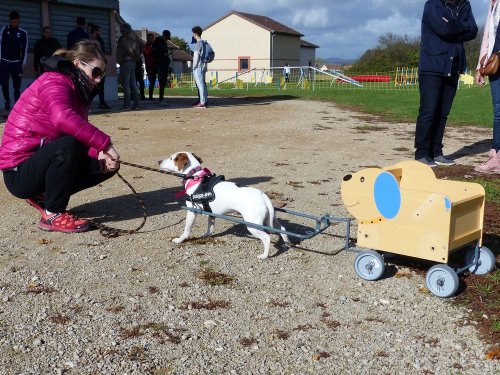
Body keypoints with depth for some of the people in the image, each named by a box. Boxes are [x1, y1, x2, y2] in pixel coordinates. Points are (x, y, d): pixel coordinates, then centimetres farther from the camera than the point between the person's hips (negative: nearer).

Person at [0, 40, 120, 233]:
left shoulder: (78, 91, 11)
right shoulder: (54, 81, -16)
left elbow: (82, 141, 3)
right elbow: (62, 117, -40)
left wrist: (100, 155, -17)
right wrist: (104, 143, -36)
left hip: (41, 162, 9)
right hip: (19, 172, -9)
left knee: (107, 164, 6)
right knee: (68, 146, -35)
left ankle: (43, 196, 9)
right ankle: (53, 215, -18)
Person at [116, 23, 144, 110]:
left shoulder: (123, 38, -12)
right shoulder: (133, 37, 11)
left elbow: (129, 49, -25)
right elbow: (143, 44, 18)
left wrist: (132, 55, -5)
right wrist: (138, 54, 15)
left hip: (126, 63, -8)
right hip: (133, 62, 8)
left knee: (126, 84, -5)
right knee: (133, 84, 10)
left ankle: (126, 104, -6)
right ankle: (136, 104, 9)